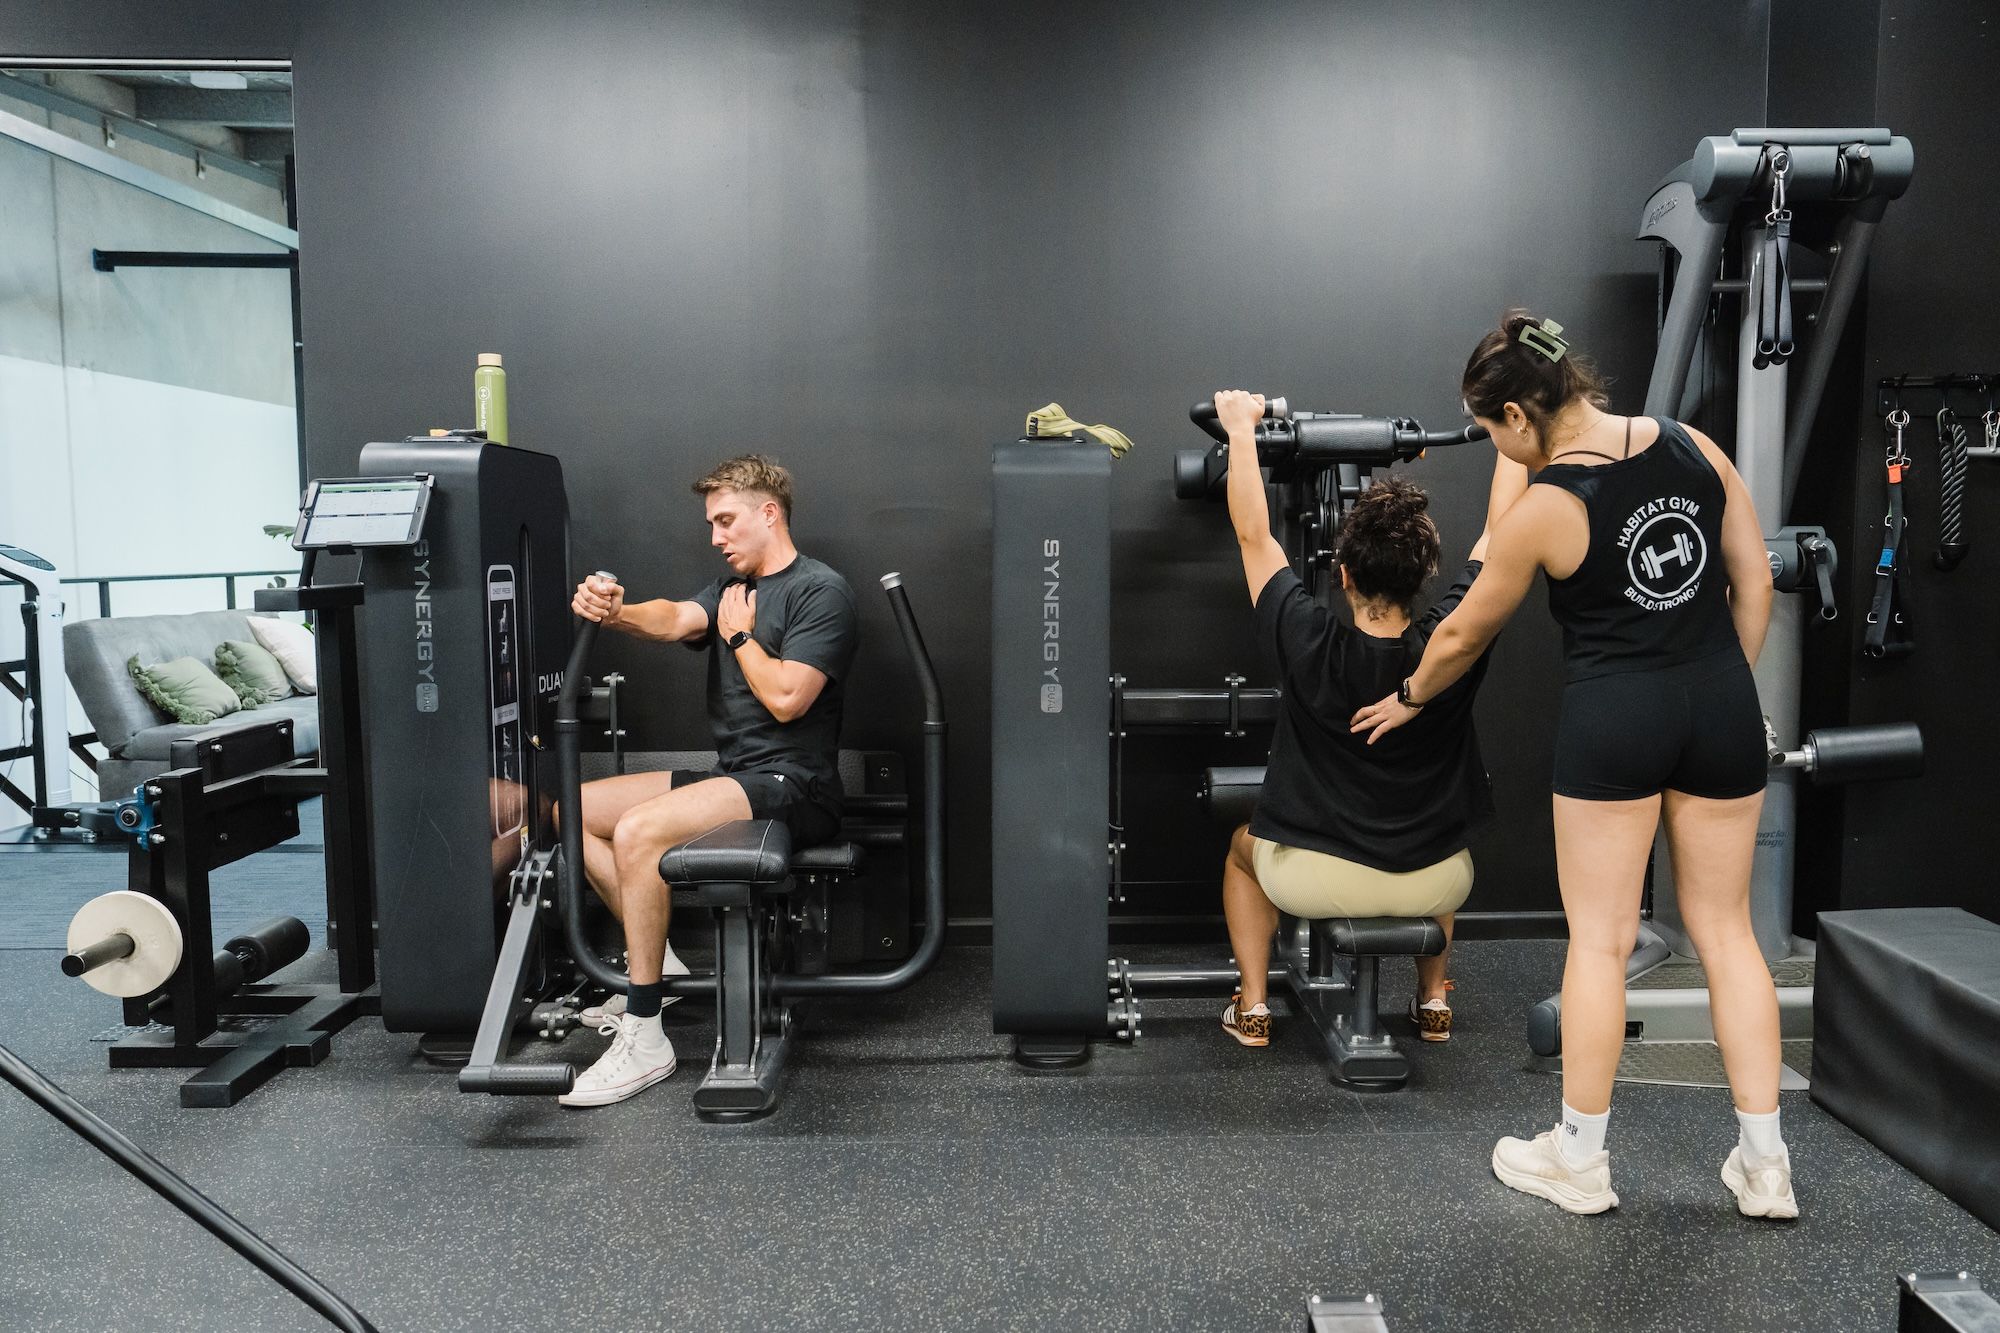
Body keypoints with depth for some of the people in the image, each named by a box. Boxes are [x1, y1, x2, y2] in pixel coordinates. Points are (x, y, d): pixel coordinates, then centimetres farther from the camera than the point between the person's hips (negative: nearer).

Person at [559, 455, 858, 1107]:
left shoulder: (821, 590, -8)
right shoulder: (733, 586, 18)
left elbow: (786, 698, -19)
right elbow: (676, 619, -5)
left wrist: (739, 634, -4)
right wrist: (616, 612, -26)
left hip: (792, 785, -9)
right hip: (731, 776, 10)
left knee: (636, 832, -28)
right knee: (572, 810, 6)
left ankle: (645, 1040, -21)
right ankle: (656, 964, 12)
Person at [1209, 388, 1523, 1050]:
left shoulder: (1309, 648, -21)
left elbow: (1253, 534, -8)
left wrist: (1240, 427, 2)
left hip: (1319, 880, -2)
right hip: (1434, 884, 3)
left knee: (1244, 847, 32)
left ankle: (1252, 1007, 25)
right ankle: (1433, 1001, 37)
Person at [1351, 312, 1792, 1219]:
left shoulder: (1546, 509, -11)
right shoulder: (1693, 446, 1)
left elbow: (1464, 635, 1)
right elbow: (1754, 582, 5)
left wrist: (1409, 699, 18)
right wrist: (1722, 688, 14)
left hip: (1612, 719, -5)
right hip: (1721, 704, 5)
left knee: (1599, 939, 6)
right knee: (1725, 929, 13)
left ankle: (1578, 1161, 18)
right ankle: (1763, 1165, 19)